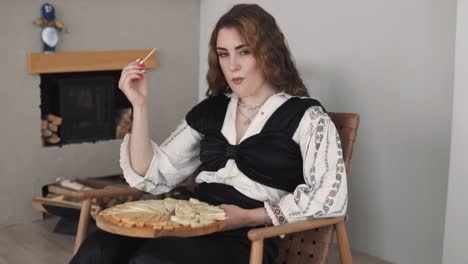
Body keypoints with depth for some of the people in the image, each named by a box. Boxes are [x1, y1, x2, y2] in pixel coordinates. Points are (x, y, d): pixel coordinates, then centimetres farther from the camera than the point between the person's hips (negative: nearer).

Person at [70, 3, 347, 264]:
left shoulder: (306, 115, 2)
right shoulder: (210, 110, 16)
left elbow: (331, 195, -12)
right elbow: (152, 176, 11)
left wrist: (249, 217, -15)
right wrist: (140, 105, 2)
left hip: (246, 242, -4)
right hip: (193, 229, 4)